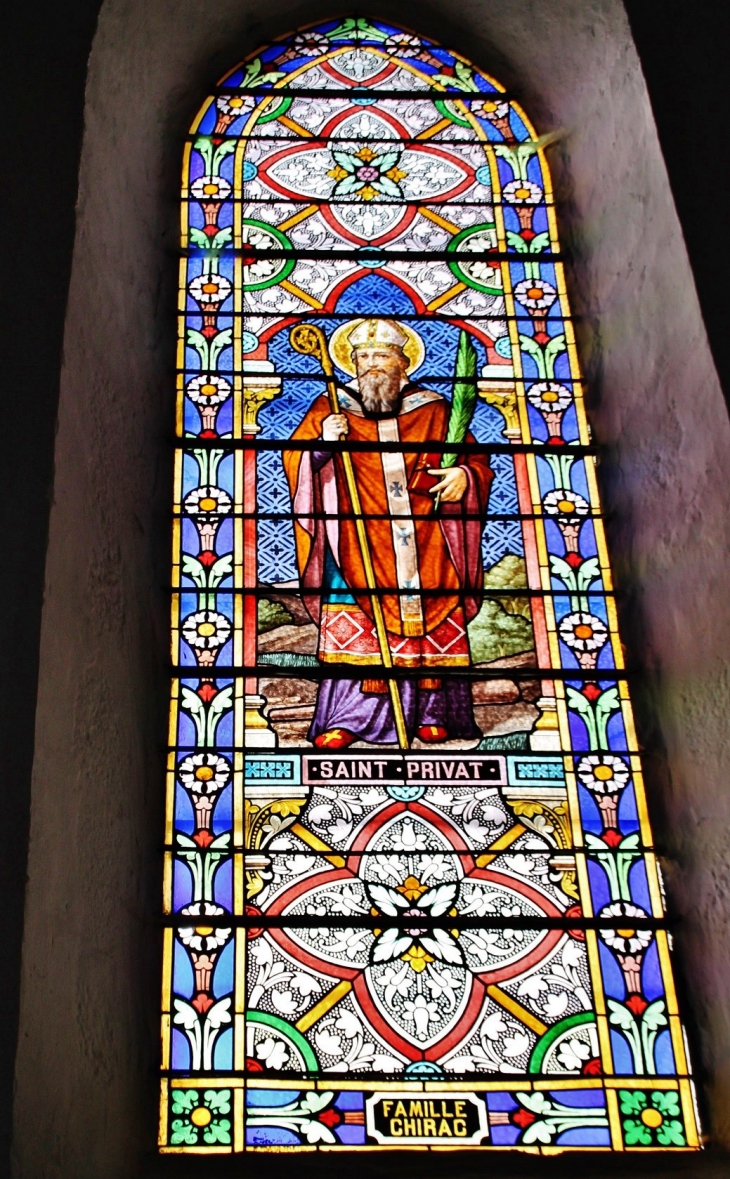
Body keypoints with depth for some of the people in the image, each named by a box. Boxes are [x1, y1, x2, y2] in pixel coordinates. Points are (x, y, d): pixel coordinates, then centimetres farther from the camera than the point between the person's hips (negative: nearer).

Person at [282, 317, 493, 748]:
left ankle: (431, 715, 7)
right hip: (357, 547, -1)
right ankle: (346, 717, -3)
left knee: (435, 630, -1)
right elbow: (294, 461, 6)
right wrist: (322, 443, -14)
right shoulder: (331, 409, 10)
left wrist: (465, 474, -8)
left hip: (427, 548, 1)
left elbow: (477, 458, 14)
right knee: (354, 631, -7)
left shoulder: (434, 411, 11)